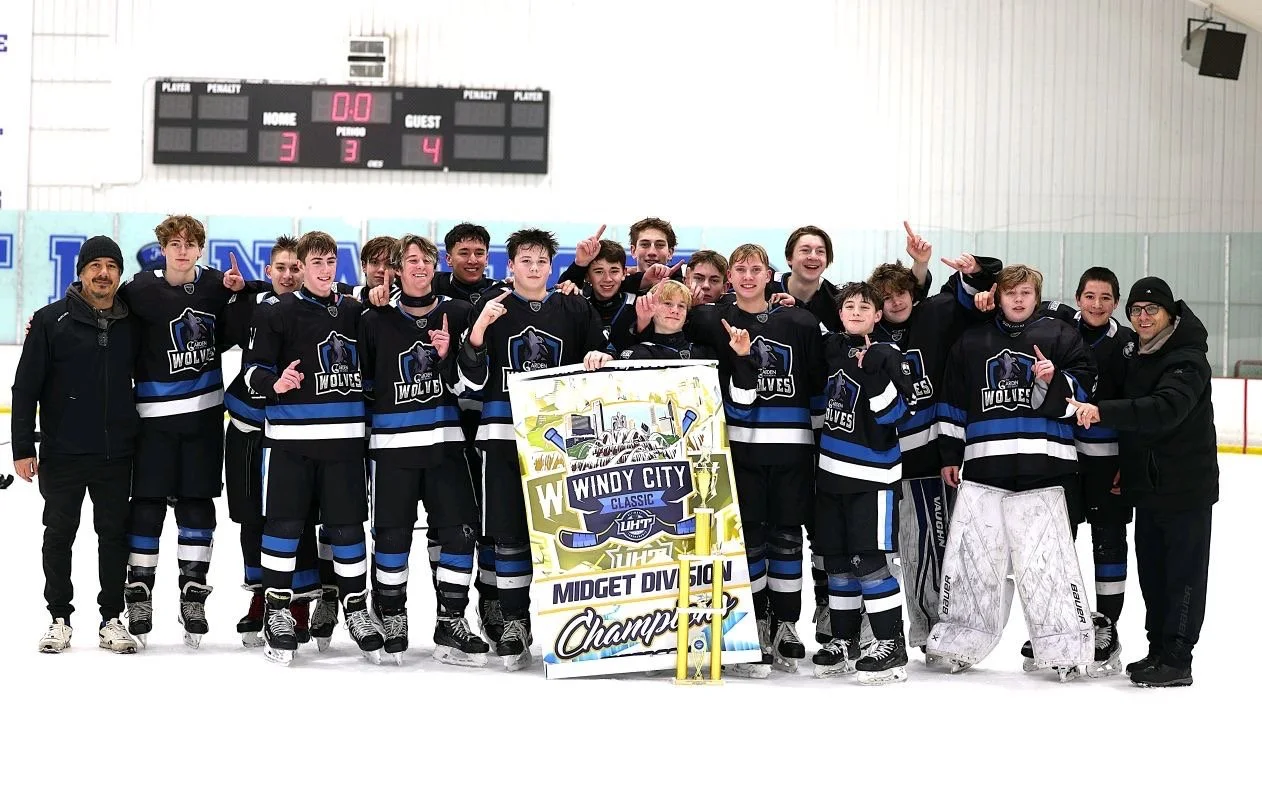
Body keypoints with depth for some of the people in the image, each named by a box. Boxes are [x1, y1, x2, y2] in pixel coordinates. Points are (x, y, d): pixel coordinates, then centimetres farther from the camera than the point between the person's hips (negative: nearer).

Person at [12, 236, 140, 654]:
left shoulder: (131, 324, 4)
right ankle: (59, 619, 16)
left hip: (117, 454, 2)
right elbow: (25, 387, -4)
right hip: (62, 452, -2)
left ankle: (111, 619, 16)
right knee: (59, 534, 5)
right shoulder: (51, 321, -5)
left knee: (114, 534, 6)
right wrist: (23, 448, -8)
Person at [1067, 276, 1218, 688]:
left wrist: (1102, 411, -42)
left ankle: (1176, 660, 1)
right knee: (1152, 572, 13)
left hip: (1187, 488, -8)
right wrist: (1124, 465, 9)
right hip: (1148, 487, 8)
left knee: (1183, 573, -3)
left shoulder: (1188, 360, -17)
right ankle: (1158, 650, 23)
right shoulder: (1133, 356, 9)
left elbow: (1164, 410, -34)